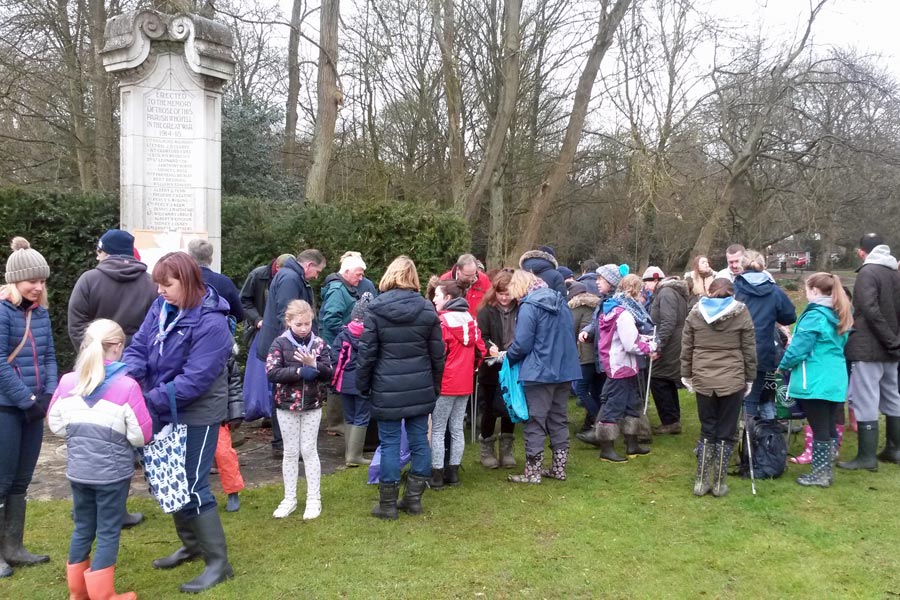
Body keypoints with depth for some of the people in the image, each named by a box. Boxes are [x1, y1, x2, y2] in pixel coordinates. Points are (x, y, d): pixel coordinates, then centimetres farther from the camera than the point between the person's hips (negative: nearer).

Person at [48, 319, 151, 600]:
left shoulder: (67, 382, -2)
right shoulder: (127, 386, -17)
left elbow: (56, 423, 8)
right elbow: (141, 435, -13)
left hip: (78, 469, 5)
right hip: (112, 472, -5)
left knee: (83, 528, 19)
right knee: (109, 532, 6)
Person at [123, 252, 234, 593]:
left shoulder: (211, 323, -24)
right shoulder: (162, 307, -1)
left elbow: (194, 379, -28)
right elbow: (139, 347, -3)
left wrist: (149, 400, -28)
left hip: (196, 415, -8)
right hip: (165, 412, 8)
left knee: (193, 487, -3)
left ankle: (218, 562, 10)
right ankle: (191, 544, 37)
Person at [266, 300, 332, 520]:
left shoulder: (318, 343, -2)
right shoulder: (280, 343, -7)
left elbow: (329, 373, -4)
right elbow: (271, 372, -16)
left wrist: (314, 365, -22)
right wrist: (299, 371, -23)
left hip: (313, 405, 1)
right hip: (287, 405, 0)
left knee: (309, 450, 7)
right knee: (290, 452, 10)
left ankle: (314, 499, 16)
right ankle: (290, 498, 21)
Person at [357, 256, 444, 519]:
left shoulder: (376, 309, -7)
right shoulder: (427, 309, 1)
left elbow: (367, 353, -5)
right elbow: (437, 353, 4)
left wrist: (363, 385, 6)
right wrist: (435, 385, 15)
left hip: (387, 390, -3)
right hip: (421, 388, 3)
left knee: (390, 443, 5)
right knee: (419, 440, 12)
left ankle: (388, 504, 13)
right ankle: (414, 497, 20)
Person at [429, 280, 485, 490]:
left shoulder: (442, 320, -13)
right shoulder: (470, 319, 7)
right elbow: (480, 349, 9)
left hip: (445, 383, -6)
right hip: (465, 384, 7)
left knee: (438, 430, 2)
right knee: (457, 429, 12)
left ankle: (437, 475, 4)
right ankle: (453, 472, 18)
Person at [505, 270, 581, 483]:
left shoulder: (529, 307, -14)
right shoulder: (560, 301, 9)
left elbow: (521, 345, -16)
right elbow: (569, 335, 15)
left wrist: (508, 357, 2)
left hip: (540, 372, -7)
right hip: (564, 369, 7)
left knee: (535, 421, 1)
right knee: (559, 420, 14)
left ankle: (532, 472, 8)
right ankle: (559, 468, 21)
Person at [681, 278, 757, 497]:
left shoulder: (695, 312, 4)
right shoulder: (741, 313, 0)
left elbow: (686, 348, 6)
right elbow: (749, 350, 2)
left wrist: (686, 375, 14)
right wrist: (750, 379, 11)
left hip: (703, 379, 2)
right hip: (733, 380, -2)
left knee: (707, 431, 13)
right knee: (726, 433, 8)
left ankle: (701, 481, 14)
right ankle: (719, 483, 13)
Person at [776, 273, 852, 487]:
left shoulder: (814, 315, -15)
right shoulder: (839, 315, 11)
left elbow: (799, 347, -16)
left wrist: (783, 366, 1)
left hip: (815, 381, -8)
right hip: (835, 379, 8)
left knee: (819, 429, 0)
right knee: (830, 427, 14)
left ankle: (819, 473, 8)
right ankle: (827, 470, 22)